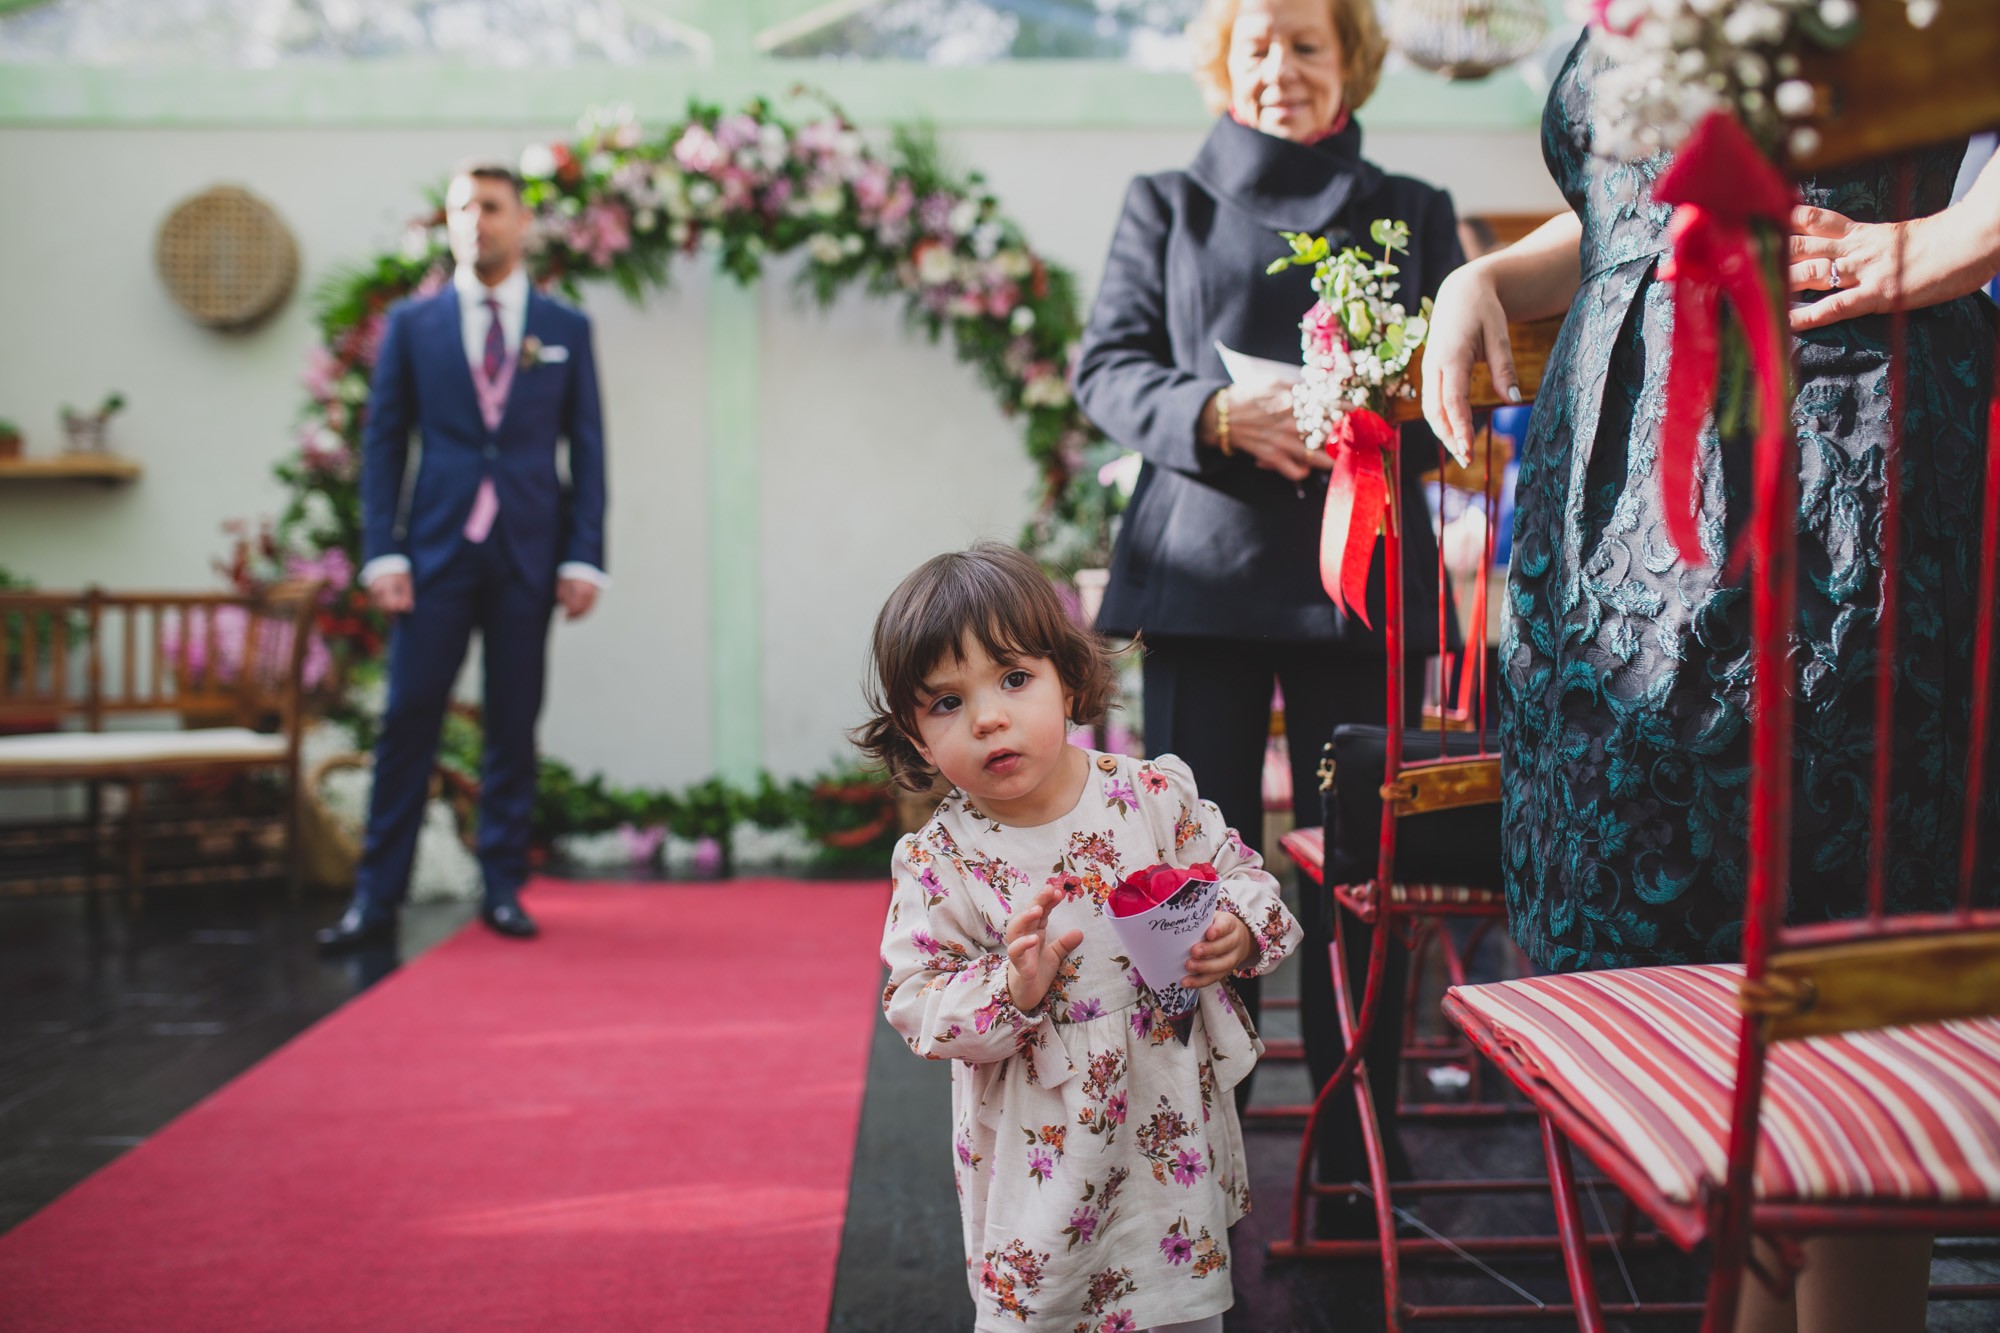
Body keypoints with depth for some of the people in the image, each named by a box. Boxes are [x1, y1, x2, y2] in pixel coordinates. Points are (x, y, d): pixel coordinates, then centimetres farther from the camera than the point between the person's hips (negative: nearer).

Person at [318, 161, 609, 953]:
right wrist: (383, 554, -4)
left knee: (514, 724, 4)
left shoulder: (565, 330, 8)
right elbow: (383, 442, 6)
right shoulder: (412, 324, 8)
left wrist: (584, 558, -2)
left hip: (528, 553, 1)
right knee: (408, 719, -3)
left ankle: (503, 889, 13)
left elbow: (587, 450, 7)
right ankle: (376, 899, 2)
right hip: (436, 551, 0)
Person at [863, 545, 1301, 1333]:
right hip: (1041, 1150, -2)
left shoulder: (1157, 795, -7)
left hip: (1172, 1126, 2)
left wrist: (1240, 933, -17)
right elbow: (916, 1007, -11)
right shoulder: (939, 862, -11)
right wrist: (1011, 992, -28)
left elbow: (1241, 872, 4)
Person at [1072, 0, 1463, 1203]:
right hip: (1203, 569, 0)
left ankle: (1362, 1152, 12)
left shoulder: (1416, 214, 16)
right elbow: (1108, 369, 4)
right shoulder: (1166, 204, 14)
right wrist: (1221, 416, -15)